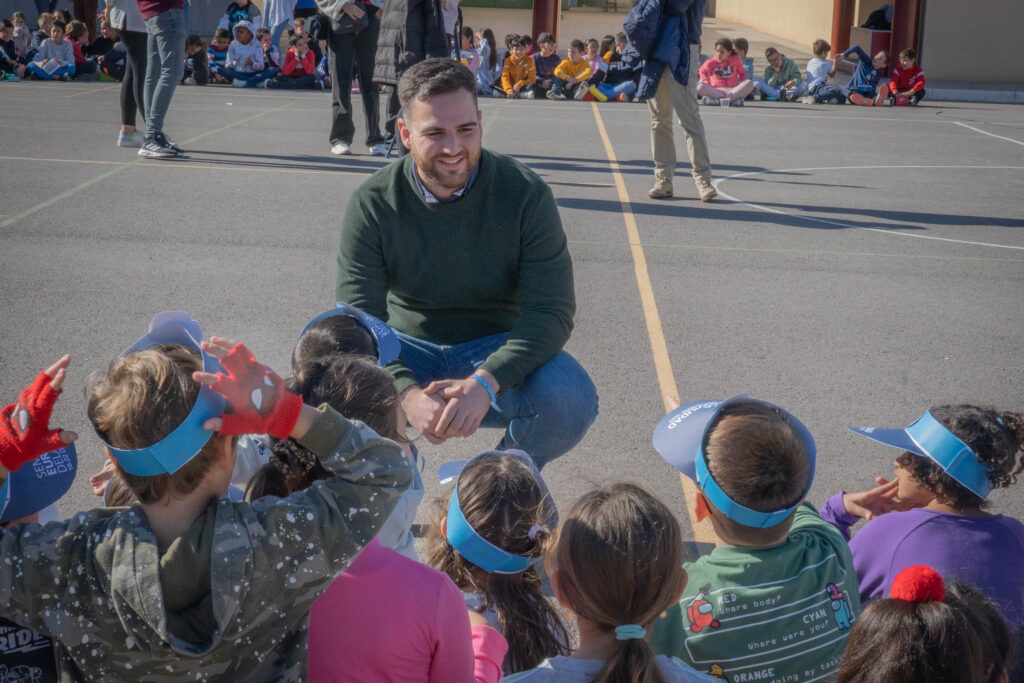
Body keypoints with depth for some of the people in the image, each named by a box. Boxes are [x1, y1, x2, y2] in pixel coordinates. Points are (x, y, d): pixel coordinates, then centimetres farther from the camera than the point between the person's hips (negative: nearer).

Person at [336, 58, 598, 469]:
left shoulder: (525, 194, -14)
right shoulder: (372, 204, -11)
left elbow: (552, 310, -18)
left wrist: (484, 382, -36)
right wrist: (407, 393, -37)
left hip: (497, 349, 0)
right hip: (408, 350, 0)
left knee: (572, 400, -31)